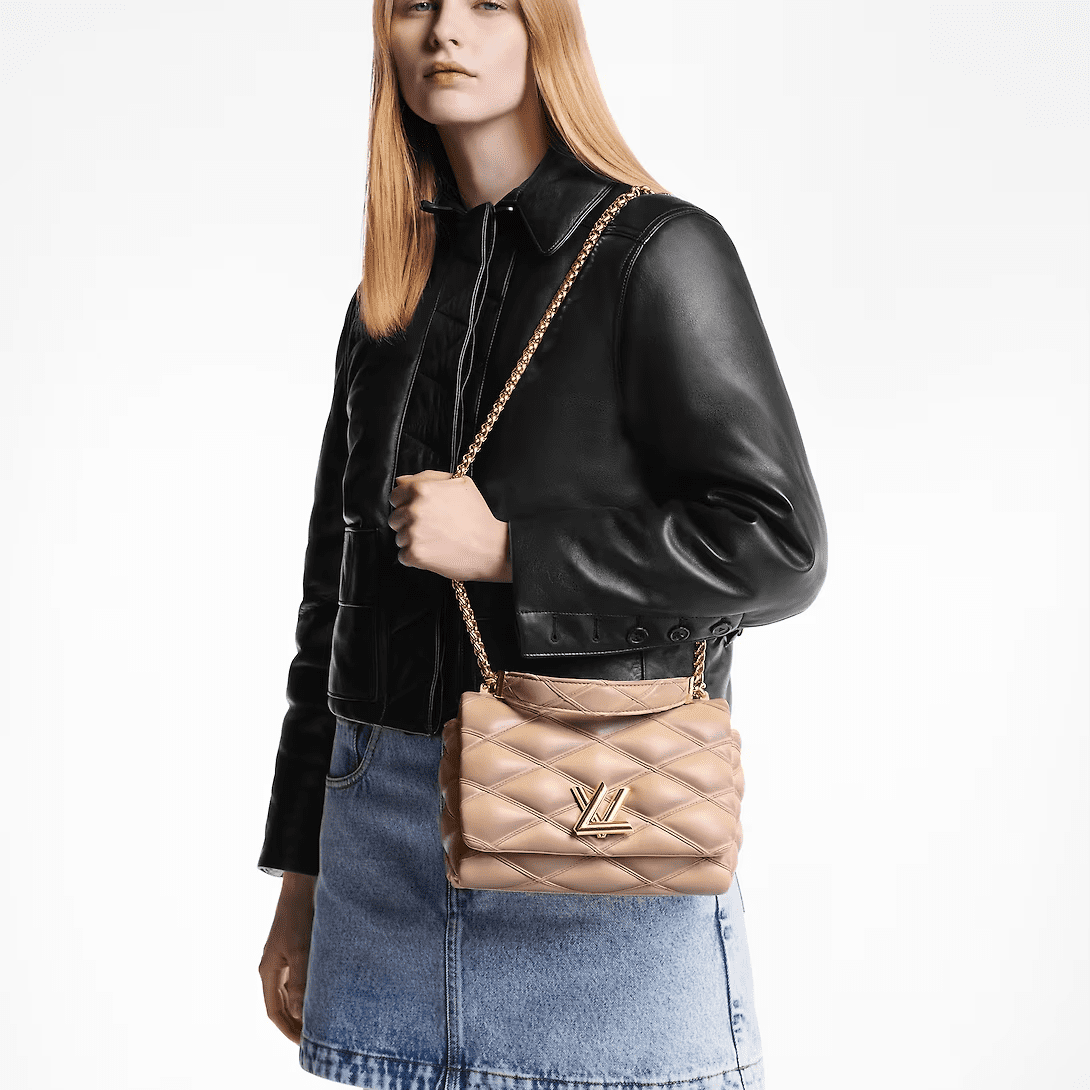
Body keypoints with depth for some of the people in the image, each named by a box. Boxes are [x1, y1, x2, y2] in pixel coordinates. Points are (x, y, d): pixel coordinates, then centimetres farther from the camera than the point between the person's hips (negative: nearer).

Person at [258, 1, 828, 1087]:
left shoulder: (658, 252, -4)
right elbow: (334, 586, 15)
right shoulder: (387, 299, 12)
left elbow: (775, 548, -9)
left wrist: (507, 549, -14)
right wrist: (299, 878, 14)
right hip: (382, 819, 5)